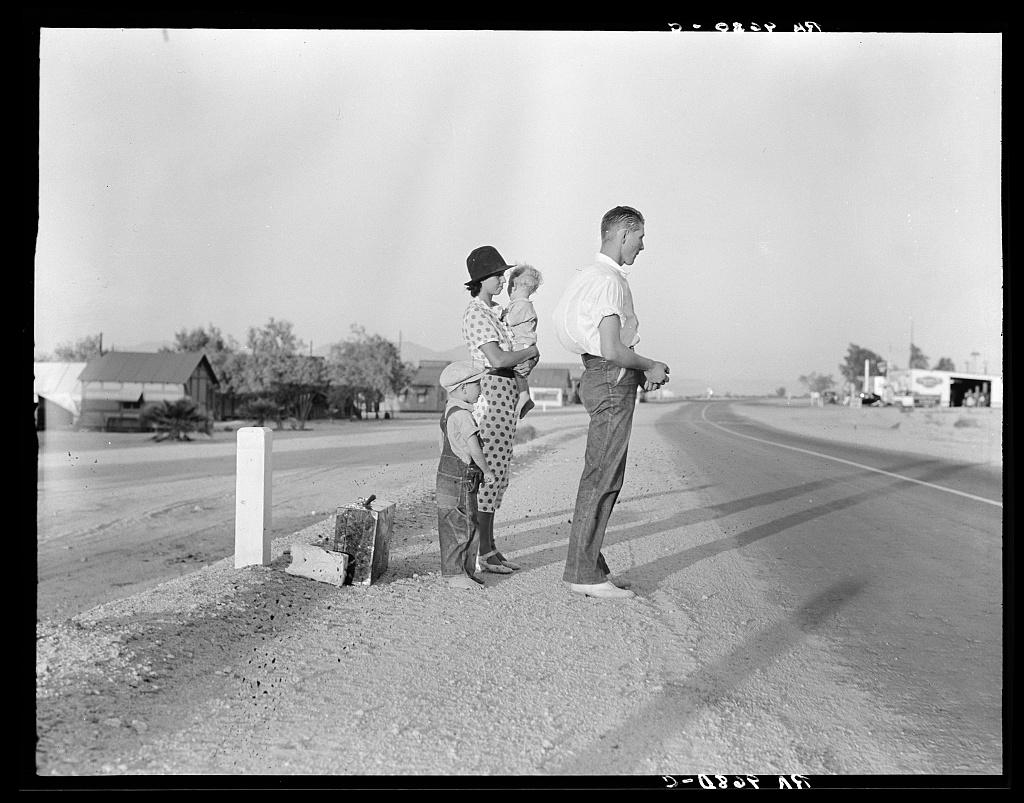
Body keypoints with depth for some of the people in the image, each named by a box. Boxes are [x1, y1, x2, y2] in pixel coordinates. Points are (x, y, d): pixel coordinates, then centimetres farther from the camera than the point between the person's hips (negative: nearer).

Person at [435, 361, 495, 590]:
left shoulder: (449, 410, 14)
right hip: (459, 479, -10)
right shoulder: (462, 415, -19)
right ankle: (455, 574, 4)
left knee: (469, 525, 15)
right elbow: (474, 448, -24)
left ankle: (466, 570, 22)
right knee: (460, 526, -3)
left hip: (448, 473, 10)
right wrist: (486, 470, -11)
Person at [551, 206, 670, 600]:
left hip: (601, 376, 10)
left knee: (601, 477, 12)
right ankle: (583, 573, 0)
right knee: (601, 479, -6)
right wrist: (650, 367, -7)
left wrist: (641, 372, 16)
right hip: (612, 381, -10)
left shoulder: (591, 275, 17)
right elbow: (612, 350, -23)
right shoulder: (610, 281, -15)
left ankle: (588, 565, 19)